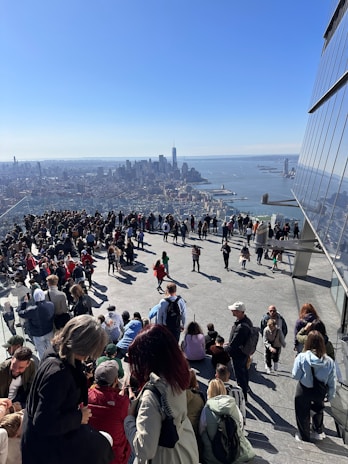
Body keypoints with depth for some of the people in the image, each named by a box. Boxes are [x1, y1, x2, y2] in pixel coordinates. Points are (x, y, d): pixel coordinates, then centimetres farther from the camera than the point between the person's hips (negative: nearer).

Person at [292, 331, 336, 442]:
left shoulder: (301, 357, -25)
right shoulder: (329, 361, -18)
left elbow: (295, 376, -18)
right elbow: (332, 382, -7)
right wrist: (330, 396, 10)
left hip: (304, 390, -3)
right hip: (320, 391, 3)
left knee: (303, 414, 21)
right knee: (318, 410, 33)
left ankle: (304, 436, 38)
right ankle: (318, 432, 50)